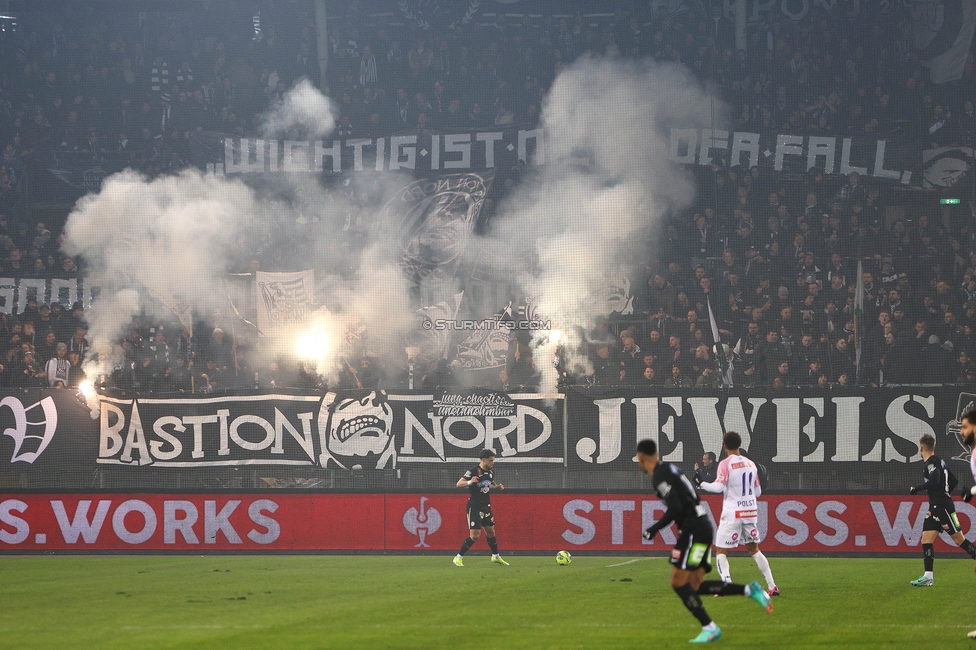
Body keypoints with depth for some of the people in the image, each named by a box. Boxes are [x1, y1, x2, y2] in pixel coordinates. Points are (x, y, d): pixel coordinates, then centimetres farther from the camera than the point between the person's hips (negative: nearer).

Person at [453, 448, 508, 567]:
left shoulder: (491, 472, 7)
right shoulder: (473, 471, -16)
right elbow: (459, 483, -21)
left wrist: (497, 486, 5)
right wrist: (469, 482, -40)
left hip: (486, 507, 7)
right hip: (474, 507, -7)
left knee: (490, 531, 15)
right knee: (474, 535, -12)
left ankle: (495, 556, 33)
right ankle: (458, 558, -2)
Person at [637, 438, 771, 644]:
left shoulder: (660, 476, -12)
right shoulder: (670, 468, 18)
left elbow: (675, 507, -20)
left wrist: (654, 529, -12)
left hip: (694, 532, -10)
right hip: (702, 528, 10)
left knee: (679, 582, -8)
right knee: (694, 587, 6)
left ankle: (709, 627, -9)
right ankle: (749, 590, 1)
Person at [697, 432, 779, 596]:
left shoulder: (726, 464, -9)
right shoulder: (751, 464, 9)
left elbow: (719, 487, -20)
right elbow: (758, 492, 14)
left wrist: (701, 484, -7)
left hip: (732, 513, -5)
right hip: (751, 511, 6)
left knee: (721, 551, 0)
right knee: (754, 549, 18)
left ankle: (727, 584, -21)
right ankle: (772, 586, 13)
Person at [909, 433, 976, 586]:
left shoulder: (932, 462, -12)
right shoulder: (938, 461, 16)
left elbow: (935, 481, -28)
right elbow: (953, 481, 22)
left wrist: (917, 488, -19)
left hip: (943, 507, -10)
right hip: (935, 507, 10)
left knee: (959, 539, -4)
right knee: (926, 539, 2)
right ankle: (928, 577, -2)